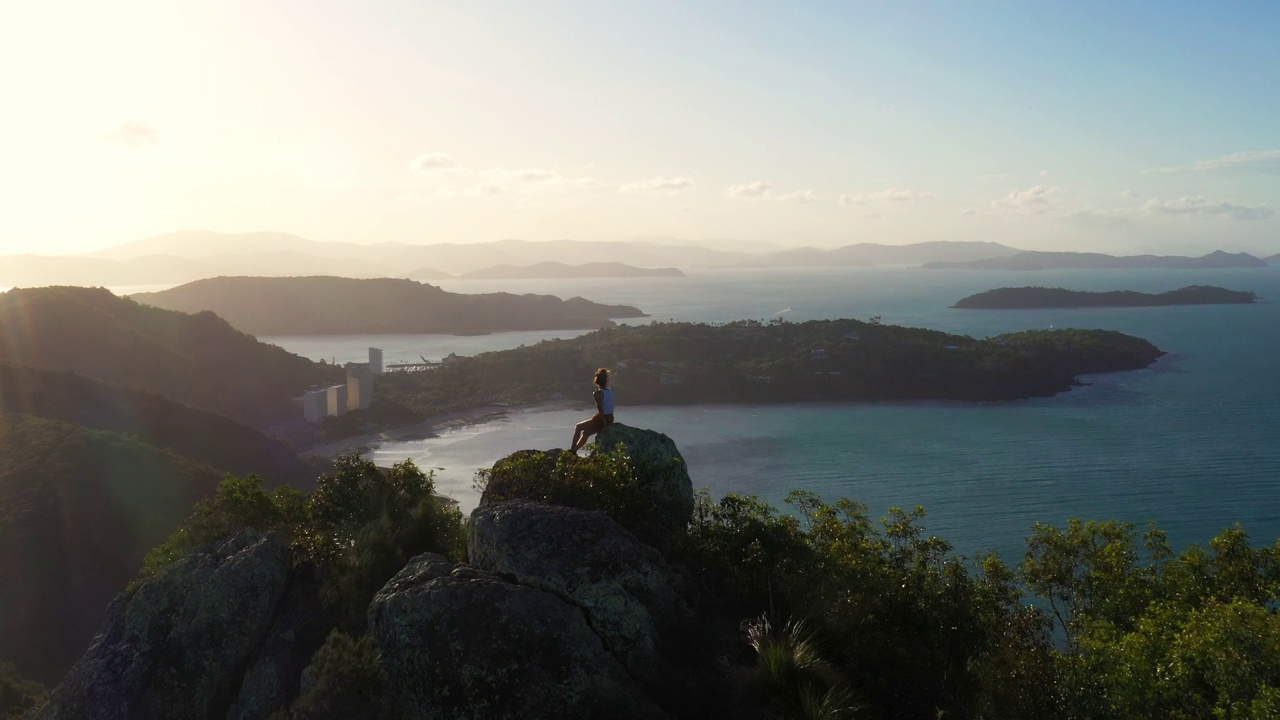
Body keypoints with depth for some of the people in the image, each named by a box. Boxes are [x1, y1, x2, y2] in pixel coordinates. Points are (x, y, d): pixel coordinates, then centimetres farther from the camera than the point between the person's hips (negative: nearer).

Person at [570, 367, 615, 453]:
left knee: (578, 427, 9)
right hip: (610, 419, 7)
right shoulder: (611, 392, 6)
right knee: (586, 433, 23)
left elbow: (600, 409, -18)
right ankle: (575, 450, 29)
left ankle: (572, 450, 7)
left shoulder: (598, 393, -14)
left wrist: (605, 424, -16)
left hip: (601, 419, -7)